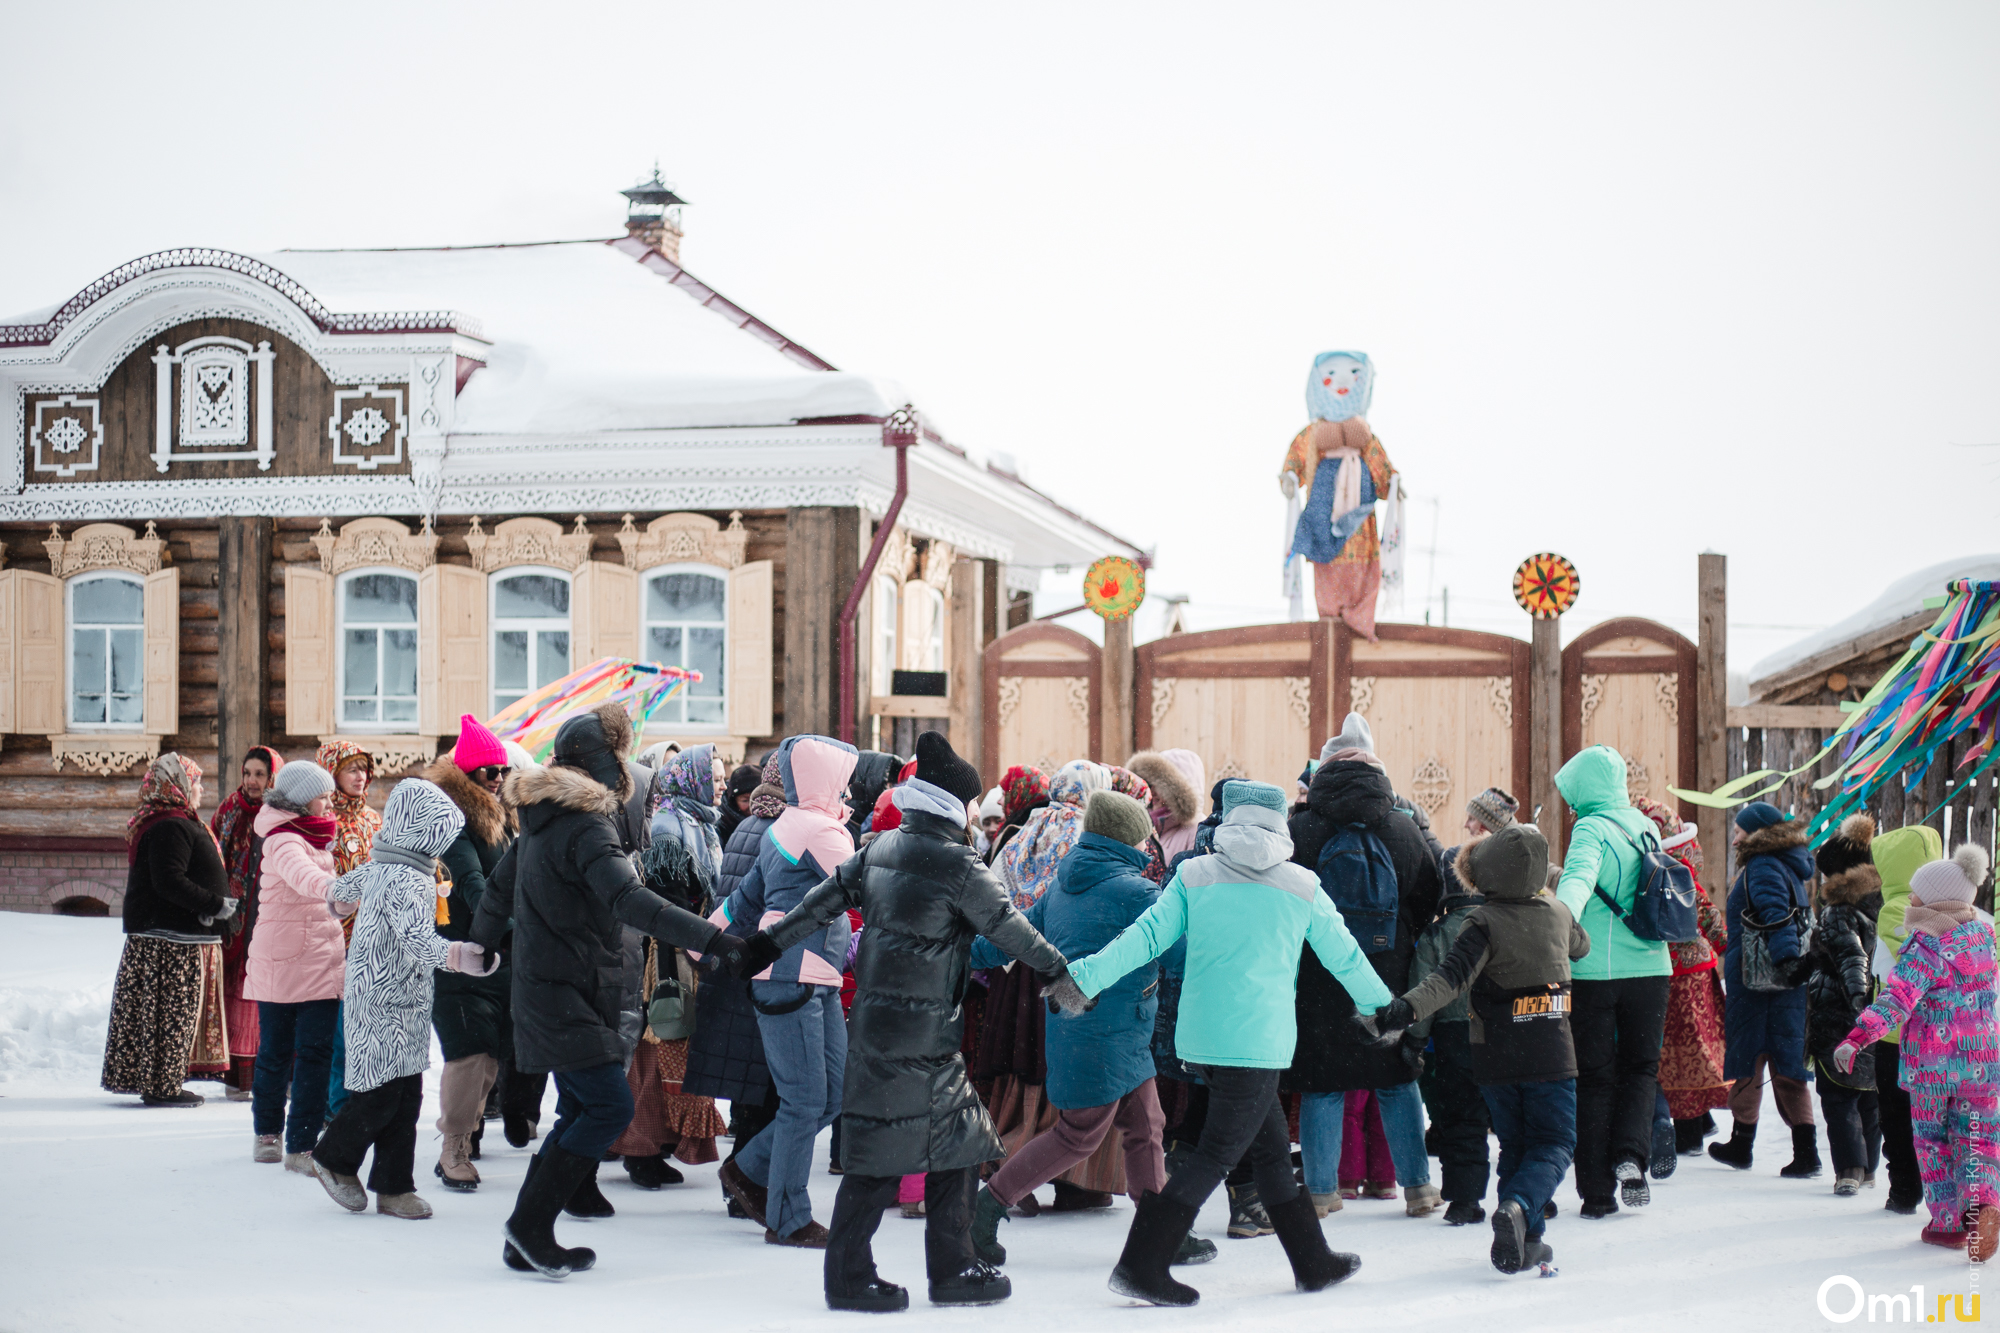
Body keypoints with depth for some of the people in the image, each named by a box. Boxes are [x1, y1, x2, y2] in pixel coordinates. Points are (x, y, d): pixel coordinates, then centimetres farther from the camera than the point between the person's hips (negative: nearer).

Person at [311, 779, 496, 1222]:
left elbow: (342, 889, 29)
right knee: (380, 1096, -2)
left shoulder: (379, 867, 9)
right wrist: (460, 955, -53)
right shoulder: (408, 881, -22)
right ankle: (335, 1159, 21)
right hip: (383, 1006, -10)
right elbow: (417, 940, -37)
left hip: (404, 1006, 10)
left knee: (406, 1096, 8)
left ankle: (394, 1188, 12)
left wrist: (339, 896, 54)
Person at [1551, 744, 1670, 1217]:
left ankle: (1598, 1190, 6)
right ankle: (1631, 1159, -5)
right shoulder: (1645, 827, 9)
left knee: (1595, 1077, 5)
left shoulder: (1591, 828, -10)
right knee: (1640, 1068, 16)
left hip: (1596, 970, -5)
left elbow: (1579, 876, -30)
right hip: (1651, 966, 5)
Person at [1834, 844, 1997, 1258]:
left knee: (1933, 1140, 11)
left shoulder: (1925, 947, -18)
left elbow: (1897, 999, -30)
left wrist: (1855, 1039, -37)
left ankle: (1948, 1223, 14)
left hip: (1930, 1064, -5)